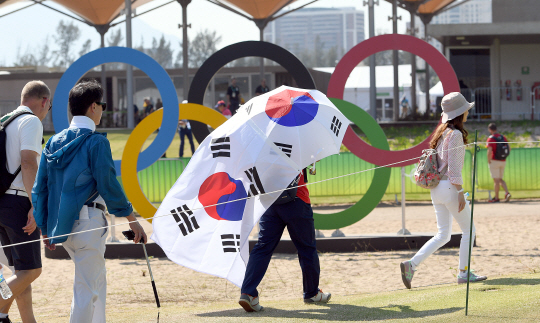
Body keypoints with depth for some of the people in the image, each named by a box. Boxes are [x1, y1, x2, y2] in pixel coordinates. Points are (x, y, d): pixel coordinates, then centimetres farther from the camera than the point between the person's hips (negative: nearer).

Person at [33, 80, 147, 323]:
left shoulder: (54, 142, 10)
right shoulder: (96, 141, -10)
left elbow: (40, 187, 11)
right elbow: (108, 184, -13)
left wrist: (45, 229, 16)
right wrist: (132, 220, -7)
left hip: (60, 224, 8)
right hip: (87, 221, -8)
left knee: (98, 278, 23)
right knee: (86, 289, -4)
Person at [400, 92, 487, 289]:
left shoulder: (441, 133, 14)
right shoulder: (455, 135, -14)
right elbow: (454, 168, -18)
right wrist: (460, 193, -17)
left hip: (436, 189, 9)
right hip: (450, 187, -9)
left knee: (443, 235, 11)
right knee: (468, 230, 6)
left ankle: (411, 264, -2)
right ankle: (464, 273, 9)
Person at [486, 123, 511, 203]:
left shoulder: (491, 139, -14)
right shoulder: (503, 137, 7)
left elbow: (489, 151, -22)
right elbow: (509, 148, 11)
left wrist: (489, 161, -9)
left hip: (494, 161, -7)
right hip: (503, 161, 7)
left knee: (496, 180, 0)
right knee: (500, 179, 16)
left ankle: (496, 198, 7)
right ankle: (507, 193, -1)